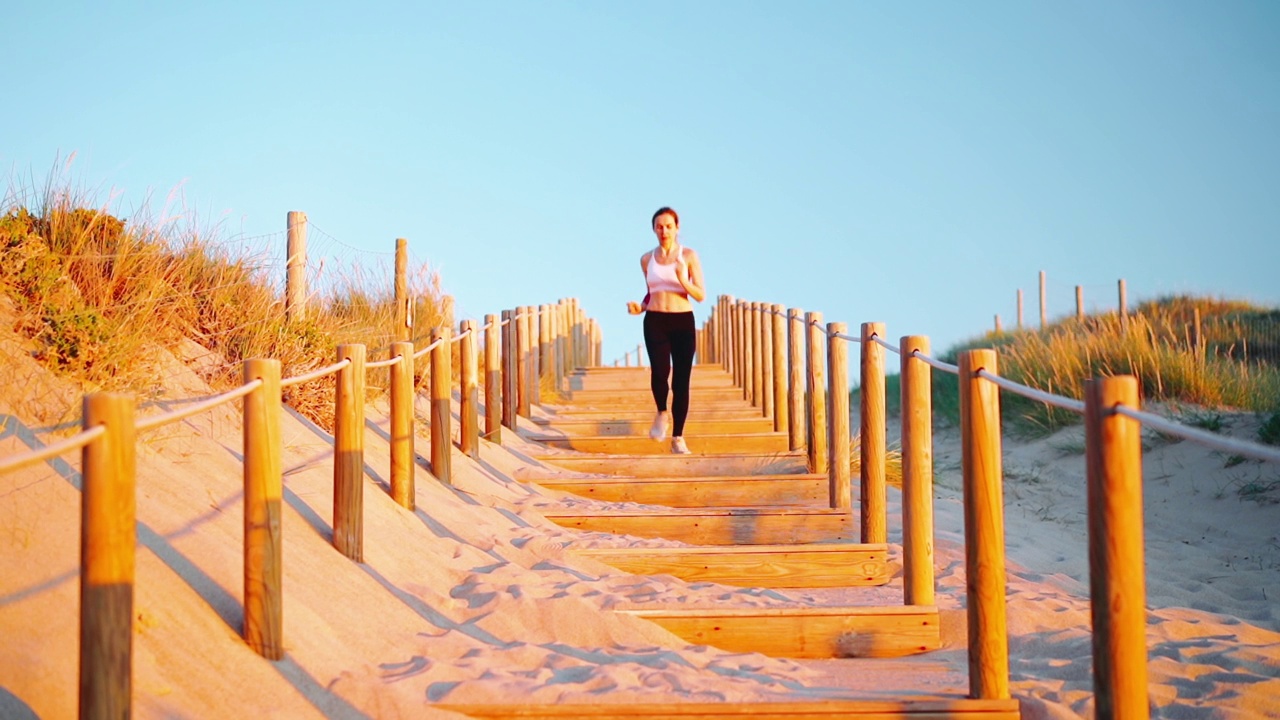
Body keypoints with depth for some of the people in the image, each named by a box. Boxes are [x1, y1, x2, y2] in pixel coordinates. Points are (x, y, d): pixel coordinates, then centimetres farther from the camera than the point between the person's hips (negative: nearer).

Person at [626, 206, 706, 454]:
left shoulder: (688, 255, 2)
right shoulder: (647, 259, 10)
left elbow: (701, 295, -1)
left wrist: (683, 281, -18)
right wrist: (640, 307, 2)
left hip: (683, 322, -1)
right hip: (655, 321, 1)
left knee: (681, 380, -2)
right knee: (660, 370, -23)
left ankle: (678, 438, 8)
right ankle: (662, 413, 6)